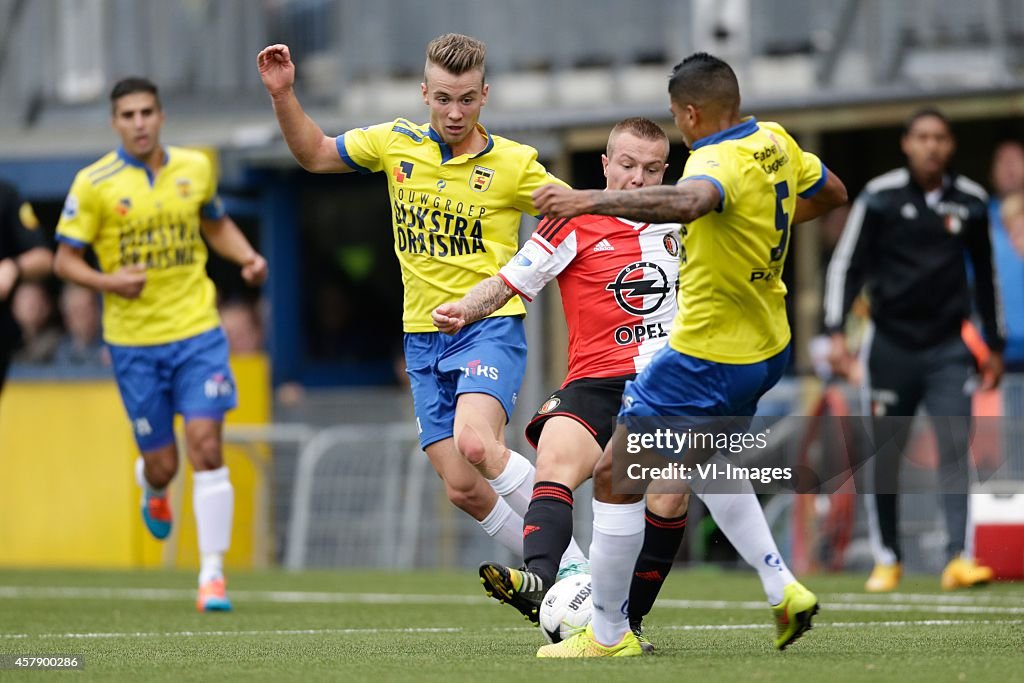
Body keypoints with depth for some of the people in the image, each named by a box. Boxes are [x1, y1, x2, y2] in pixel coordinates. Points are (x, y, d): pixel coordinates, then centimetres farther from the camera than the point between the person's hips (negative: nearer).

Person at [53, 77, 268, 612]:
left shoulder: (196, 167, 4)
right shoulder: (94, 183, -6)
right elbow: (64, 260, -3)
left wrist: (248, 257, 3)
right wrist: (108, 281, -22)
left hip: (197, 332, 1)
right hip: (133, 341, -1)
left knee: (206, 448, -11)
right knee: (161, 462, 4)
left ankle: (212, 573, -6)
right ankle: (153, 490, 44)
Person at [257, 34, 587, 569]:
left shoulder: (514, 164, -5)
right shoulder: (397, 143, 5)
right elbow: (314, 154, 19)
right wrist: (283, 95, 5)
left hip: (490, 326, -5)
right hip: (423, 338, 5)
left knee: (474, 442, -32)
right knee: (463, 490, -4)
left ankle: (574, 562, -22)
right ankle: (559, 573, 13)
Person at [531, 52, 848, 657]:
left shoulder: (719, 162, -25)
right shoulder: (774, 142, 1)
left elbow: (685, 202, -50)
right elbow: (832, 192, 19)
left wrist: (588, 200, -59)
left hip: (709, 355, -10)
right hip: (768, 348, 10)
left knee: (616, 477, 0)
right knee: (704, 460, 32)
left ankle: (609, 634, 6)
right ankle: (783, 589, 20)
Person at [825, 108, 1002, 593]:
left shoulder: (971, 202, 5)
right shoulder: (880, 198, -3)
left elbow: (984, 275, 17)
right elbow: (846, 265, -1)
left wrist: (995, 345, 19)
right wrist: (836, 332, -11)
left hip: (947, 348, 1)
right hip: (892, 345, -1)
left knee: (955, 446, -11)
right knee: (884, 455, 3)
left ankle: (958, 558, -15)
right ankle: (886, 559, 15)